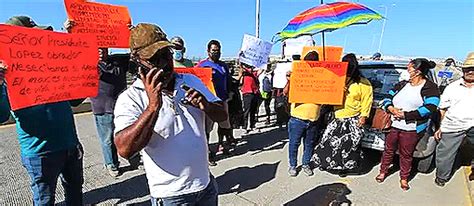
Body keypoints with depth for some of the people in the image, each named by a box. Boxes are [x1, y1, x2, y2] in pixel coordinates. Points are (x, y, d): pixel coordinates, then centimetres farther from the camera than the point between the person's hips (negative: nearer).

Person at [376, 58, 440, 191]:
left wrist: (405, 115, -19)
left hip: (411, 130, -4)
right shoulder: (402, 84, 10)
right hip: (393, 126, 4)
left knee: (406, 155, 10)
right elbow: (387, 99, 8)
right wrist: (391, 109, -13)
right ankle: (383, 171, 32)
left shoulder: (430, 87, -5)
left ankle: (404, 178, 29)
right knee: (388, 150, 15)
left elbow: (430, 108, -16)